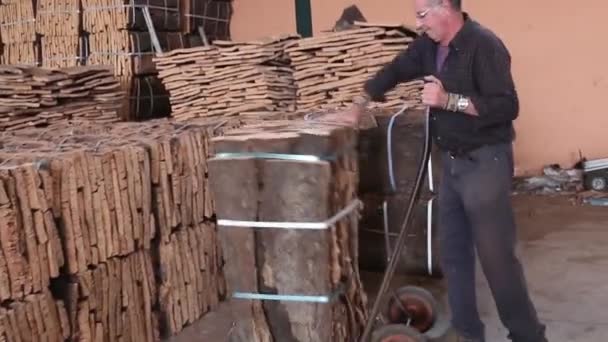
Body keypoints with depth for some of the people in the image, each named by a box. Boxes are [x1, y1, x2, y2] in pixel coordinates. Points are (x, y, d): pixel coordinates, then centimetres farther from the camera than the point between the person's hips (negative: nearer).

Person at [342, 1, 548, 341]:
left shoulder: (484, 45, -18)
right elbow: (394, 71, 20)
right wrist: (359, 106, 21)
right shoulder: (429, 45, 6)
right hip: (453, 162, 8)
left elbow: (507, 107, -24)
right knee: (454, 253, 12)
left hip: (485, 162, -8)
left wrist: (449, 100, -26)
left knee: (496, 255, -4)